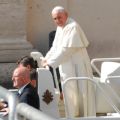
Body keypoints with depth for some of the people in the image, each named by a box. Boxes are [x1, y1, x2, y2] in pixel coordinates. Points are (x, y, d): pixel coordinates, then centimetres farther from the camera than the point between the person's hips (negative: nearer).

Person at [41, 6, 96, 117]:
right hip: (67, 68, 9)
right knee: (70, 95, 12)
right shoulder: (60, 28, 10)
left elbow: (66, 49, -24)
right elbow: (55, 47, 16)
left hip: (77, 67, -9)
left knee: (79, 95, -3)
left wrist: (50, 62, -21)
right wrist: (46, 58, 1)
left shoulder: (72, 27, -20)